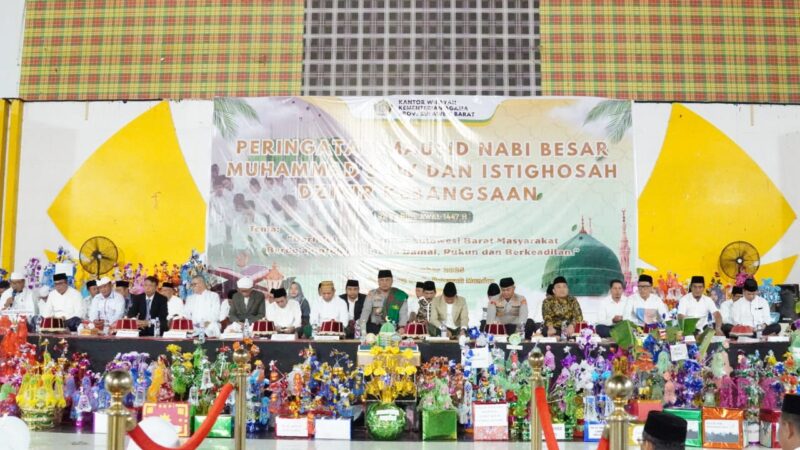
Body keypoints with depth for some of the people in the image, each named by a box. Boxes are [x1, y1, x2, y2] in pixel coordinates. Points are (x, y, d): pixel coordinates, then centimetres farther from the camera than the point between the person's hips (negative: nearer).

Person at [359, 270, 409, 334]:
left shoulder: (400, 295, 3)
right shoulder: (372, 294, 4)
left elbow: (403, 313, -3)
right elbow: (366, 311, -1)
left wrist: (402, 326, -18)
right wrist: (362, 330, -12)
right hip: (374, 328, 0)